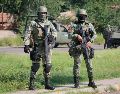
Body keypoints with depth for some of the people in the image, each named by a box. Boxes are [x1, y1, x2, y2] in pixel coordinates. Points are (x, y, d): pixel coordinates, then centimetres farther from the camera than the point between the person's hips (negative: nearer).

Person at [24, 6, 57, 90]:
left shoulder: (49, 23, 11)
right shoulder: (33, 23, 0)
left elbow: (54, 31, 7)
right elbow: (28, 35, -4)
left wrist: (52, 36, -16)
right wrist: (26, 45, -13)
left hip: (47, 47, 4)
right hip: (37, 48, -4)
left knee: (48, 66, 7)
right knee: (35, 66, -8)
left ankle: (47, 84, 16)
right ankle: (31, 84, -2)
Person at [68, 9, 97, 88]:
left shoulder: (89, 25, 6)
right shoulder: (74, 25, 2)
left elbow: (94, 35, 5)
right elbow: (70, 35, -5)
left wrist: (90, 41, -11)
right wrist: (76, 35, -23)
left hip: (86, 46, 1)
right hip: (77, 47, -1)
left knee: (89, 64, 2)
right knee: (77, 64, 0)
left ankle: (91, 82, 10)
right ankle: (77, 83, 6)